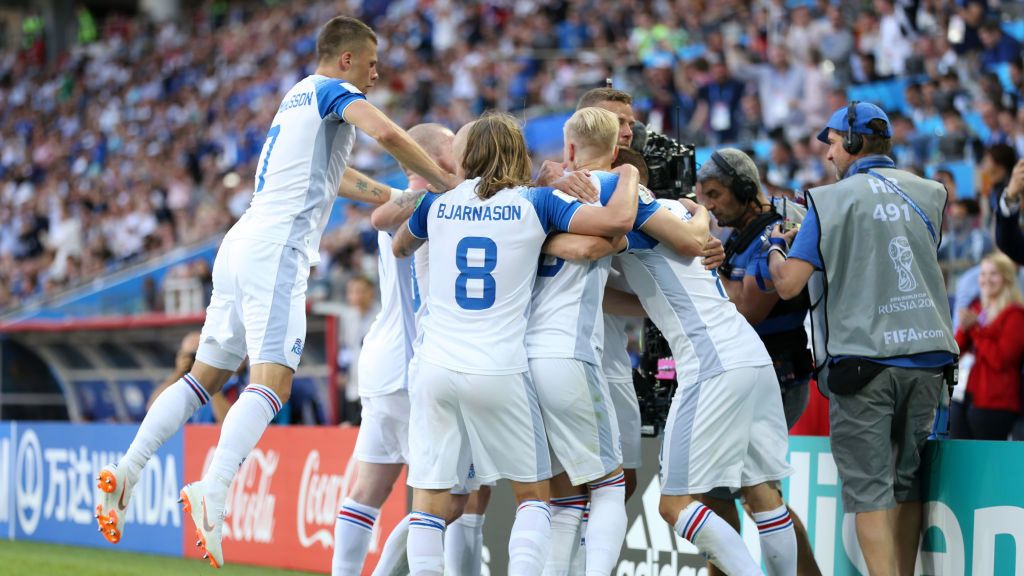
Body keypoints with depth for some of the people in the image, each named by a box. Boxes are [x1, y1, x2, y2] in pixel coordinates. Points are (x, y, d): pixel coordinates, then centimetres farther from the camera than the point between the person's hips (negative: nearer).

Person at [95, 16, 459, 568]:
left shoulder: (297, 97, 26)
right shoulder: (332, 91, -1)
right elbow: (386, 133, -20)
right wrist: (448, 185, -9)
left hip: (241, 246, 9)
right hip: (276, 248, -9)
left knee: (206, 375, 12)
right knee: (272, 380, -19)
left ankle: (127, 469, 2)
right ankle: (213, 490, -36)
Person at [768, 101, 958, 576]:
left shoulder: (831, 201, -4)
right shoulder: (928, 194, 9)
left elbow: (788, 284, -8)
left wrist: (776, 247, 15)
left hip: (863, 356, -5)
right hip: (928, 358, 5)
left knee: (869, 487, -3)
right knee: (908, 481, 13)